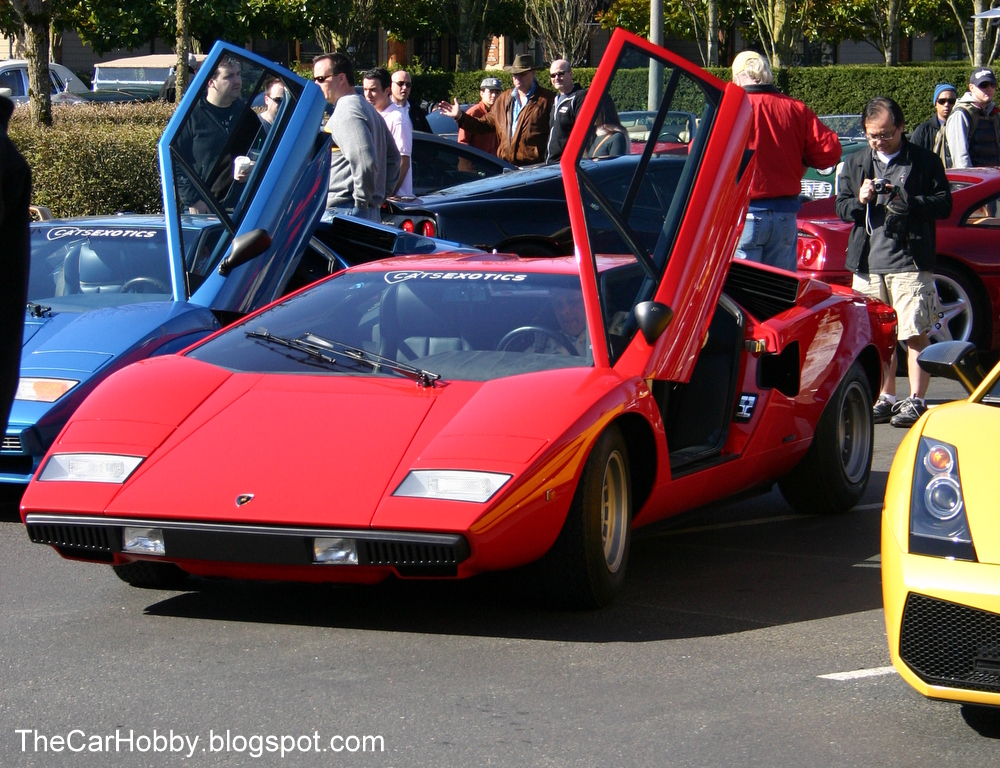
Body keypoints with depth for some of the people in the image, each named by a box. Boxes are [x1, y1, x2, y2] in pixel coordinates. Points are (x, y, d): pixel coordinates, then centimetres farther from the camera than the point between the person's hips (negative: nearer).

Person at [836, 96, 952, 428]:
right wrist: (860, 200, -7)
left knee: (915, 335, -10)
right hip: (868, 263, 5)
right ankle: (886, 399, 16)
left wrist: (908, 201, -17)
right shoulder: (855, 164, 16)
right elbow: (841, 207, 15)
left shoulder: (925, 162, 3)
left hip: (909, 263, -4)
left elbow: (944, 205, -2)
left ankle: (915, 401, -7)